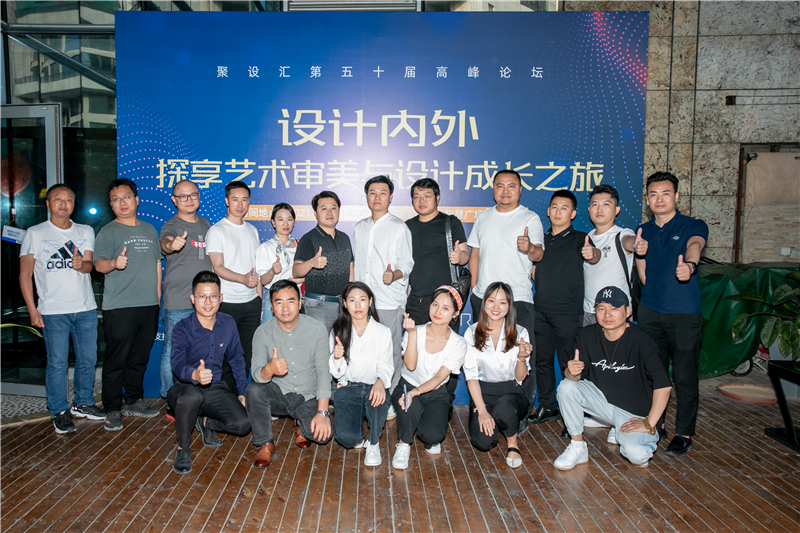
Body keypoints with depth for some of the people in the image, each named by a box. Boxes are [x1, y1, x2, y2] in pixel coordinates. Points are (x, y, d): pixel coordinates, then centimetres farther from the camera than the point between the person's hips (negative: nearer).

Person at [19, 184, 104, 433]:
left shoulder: (85, 232, 11)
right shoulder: (35, 233, 2)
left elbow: (89, 265, -1)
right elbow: (25, 275, 1)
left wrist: (81, 264, -27)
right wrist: (32, 310, -6)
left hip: (85, 309, 3)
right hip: (53, 311, -3)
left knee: (88, 359, 9)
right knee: (57, 363, 0)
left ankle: (83, 403, 25)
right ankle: (59, 412, 13)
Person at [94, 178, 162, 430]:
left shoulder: (149, 230, 16)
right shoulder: (108, 232, -1)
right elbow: (99, 263, -14)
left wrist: (158, 295, 15)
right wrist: (114, 263, -36)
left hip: (149, 305, 5)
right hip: (119, 306, -5)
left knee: (140, 357, 13)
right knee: (116, 359, -3)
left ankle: (134, 401, 27)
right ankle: (112, 410, 7)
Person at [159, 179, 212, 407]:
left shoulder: (205, 224, 13)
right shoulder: (171, 226, -6)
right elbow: (165, 241, -29)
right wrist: (171, 244, -53)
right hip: (178, 304, -6)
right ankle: (172, 402, 14)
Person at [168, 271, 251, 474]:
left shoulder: (228, 324, -2)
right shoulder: (182, 328, -15)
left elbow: (237, 359, 10)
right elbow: (177, 362, -32)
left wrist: (242, 391, 3)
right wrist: (194, 374, -55)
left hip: (216, 388, 3)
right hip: (186, 387, -3)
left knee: (243, 424, -19)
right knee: (192, 395, -40)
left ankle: (205, 422, 15)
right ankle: (183, 448, -12)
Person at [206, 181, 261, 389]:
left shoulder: (252, 230, 14)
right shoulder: (217, 231, -4)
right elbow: (218, 268, -12)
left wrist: (259, 297, 12)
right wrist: (243, 278, -29)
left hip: (252, 301, 5)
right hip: (228, 302, -5)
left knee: (248, 352, 9)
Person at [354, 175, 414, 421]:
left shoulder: (399, 228, -2)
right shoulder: (360, 227, 15)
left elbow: (407, 263, -5)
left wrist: (394, 274, -27)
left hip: (390, 302, -5)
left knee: (391, 354, 0)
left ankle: (391, 401, 13)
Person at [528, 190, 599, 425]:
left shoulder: (578, 239, -1)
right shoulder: (541, 239, 13)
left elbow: (594, 254, -22)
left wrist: (592, 253, -44)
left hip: (568, 313, -5)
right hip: (540, 311, 5)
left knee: (569, 365, -1)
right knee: (542, 361, 10)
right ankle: (547, 407, 23)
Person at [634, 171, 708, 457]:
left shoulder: (693, 225, -1)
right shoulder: (643, 231, 12)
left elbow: (694, 245, -26)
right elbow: (644, 278, 9)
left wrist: (689, 264, -49)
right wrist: (640, 255, -12)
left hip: (684, 314, -4)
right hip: (650, 311, 4)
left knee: (684, 376, 0)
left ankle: (684, 433, 15)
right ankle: (655, 424, 27)